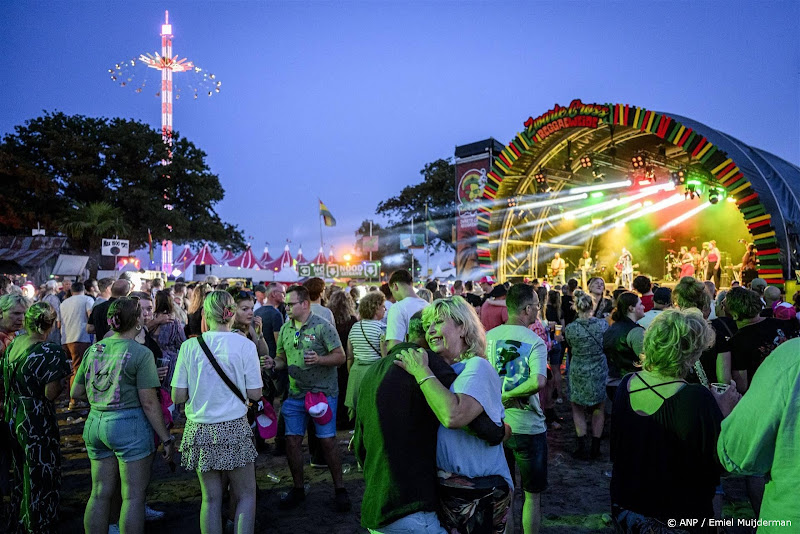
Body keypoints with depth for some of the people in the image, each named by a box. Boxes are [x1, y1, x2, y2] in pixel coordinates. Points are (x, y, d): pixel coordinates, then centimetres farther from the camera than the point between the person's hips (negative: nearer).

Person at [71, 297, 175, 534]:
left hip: (94, 424, 7)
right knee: (133, 496, 4)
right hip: (129, 425, -6)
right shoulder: (141, 353, -12)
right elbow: (148, 403, -14)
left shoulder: (93, 349, 6)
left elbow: (76, 393, 13)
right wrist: (166, 438, -7)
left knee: (99, 493, 16)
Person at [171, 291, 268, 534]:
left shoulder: (189, 346, -3)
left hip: (200, 430, 3)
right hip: (234, 429, -2)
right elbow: (255, 394, -6)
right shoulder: (245, 345, -8)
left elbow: (177, 396, -1)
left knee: (211, 498, 13)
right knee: (246, 495, 11)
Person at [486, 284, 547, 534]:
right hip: (527, 426, -4)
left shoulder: (488, 336, -4)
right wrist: (508, 395, -18)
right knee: (532, 494, 16)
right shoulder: (535, 342, -15)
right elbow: (537, 382, -30)